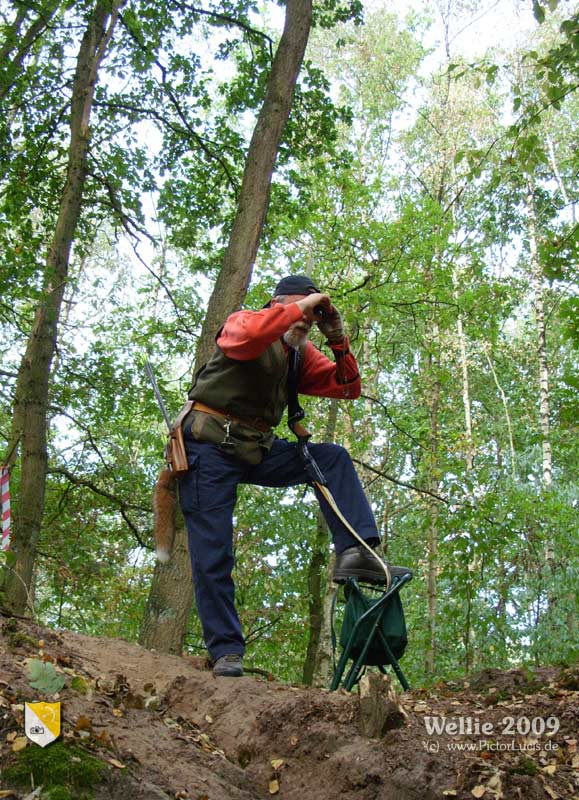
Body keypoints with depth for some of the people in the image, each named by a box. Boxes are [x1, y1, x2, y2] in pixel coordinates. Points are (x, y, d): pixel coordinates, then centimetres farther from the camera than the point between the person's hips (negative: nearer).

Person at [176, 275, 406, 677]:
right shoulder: (242, 322, -6)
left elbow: (348, 388, 8)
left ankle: (355, 552, -16)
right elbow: (246, 335, -33)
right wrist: (301, 306, -24)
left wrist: (338, 340, -5)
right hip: (210, 447, -6)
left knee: (333, 458, -5)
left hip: (256, 450, 7)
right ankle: (226, 651, 0)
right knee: (213, 553, -7)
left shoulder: (302, 354, 11)